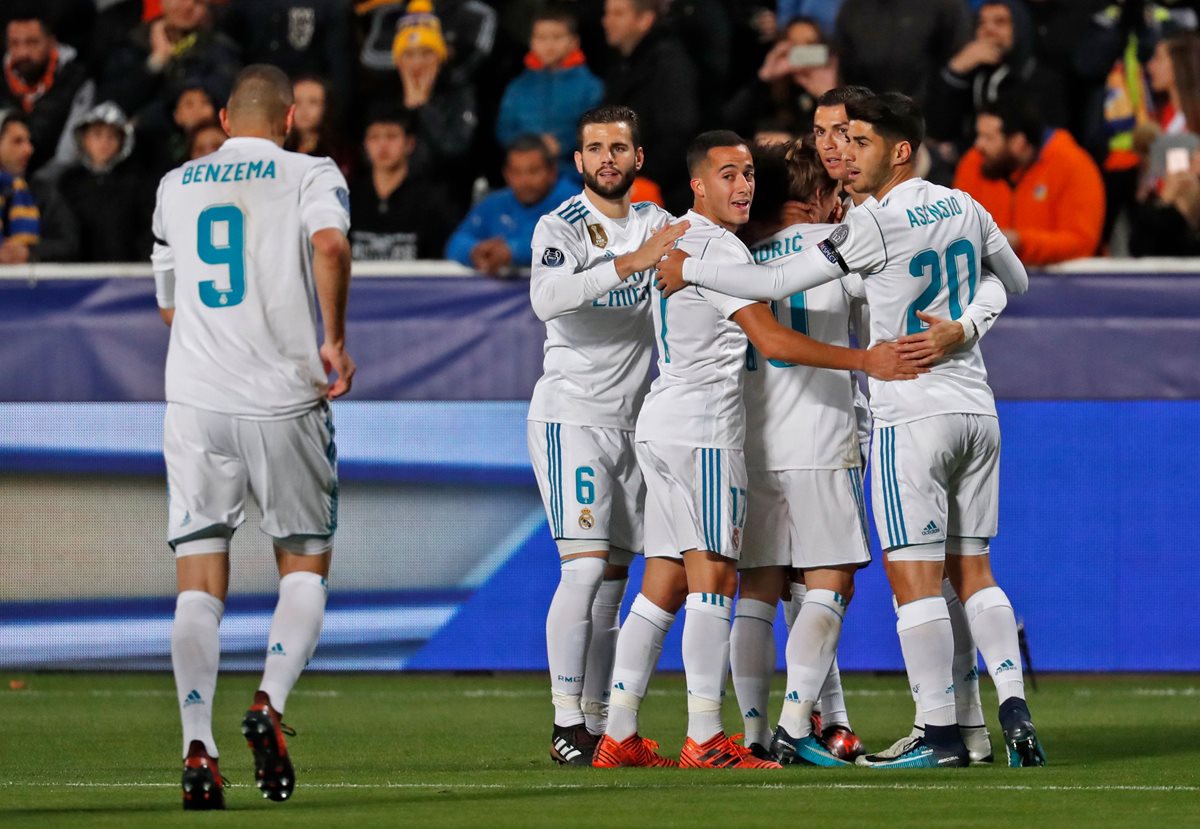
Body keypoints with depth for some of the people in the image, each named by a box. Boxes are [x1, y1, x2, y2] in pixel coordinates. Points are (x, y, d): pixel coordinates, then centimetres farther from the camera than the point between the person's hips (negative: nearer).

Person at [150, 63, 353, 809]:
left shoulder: (175, 187, 14)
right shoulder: (310, 175, 2)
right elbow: (331, 245, -21)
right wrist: (334, 339, -14)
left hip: (195, 402, 2)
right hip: (285, 398, -2)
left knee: (200, 579, 3)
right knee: (305, 565, 12)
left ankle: (199, 748, -11)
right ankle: (271, 703, -11)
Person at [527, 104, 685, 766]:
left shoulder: (657, 225, 12)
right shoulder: (561, 227, -8)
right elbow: (546, 298, -26)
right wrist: (630, 262, -35)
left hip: (633, 421, 6)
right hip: (571, 415, -6)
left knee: (613, 580, 7)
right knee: (585, 567, -16)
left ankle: (598, 725, 11)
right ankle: (565, 726, -15)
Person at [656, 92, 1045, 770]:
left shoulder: (877, 224, -12)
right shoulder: (966, 208, 9)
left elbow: (778, 284, -12)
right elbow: (1016, 281, 25)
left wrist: (689, 270, -1)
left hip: (914, 417, -7)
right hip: (977, 411, 7)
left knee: (915, 575, -5)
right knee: (972, 571, 11)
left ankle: (942, 734, -7)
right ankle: (1014, 708, -2)